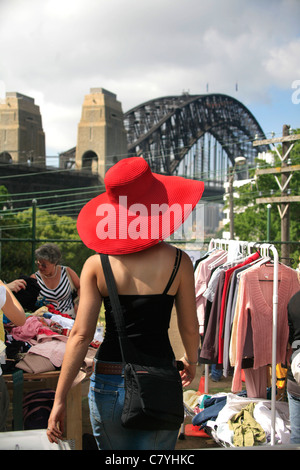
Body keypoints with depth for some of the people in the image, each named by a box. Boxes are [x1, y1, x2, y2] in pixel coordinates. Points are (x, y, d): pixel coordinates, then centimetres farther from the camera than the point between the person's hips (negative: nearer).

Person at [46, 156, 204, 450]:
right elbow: (189, 327, 3)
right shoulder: (178, 261, -5)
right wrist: (192, 360, 25)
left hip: (109, 383, 1)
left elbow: (81, 334, -8)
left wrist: (59, 399, -2)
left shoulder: (96, 265, -5)